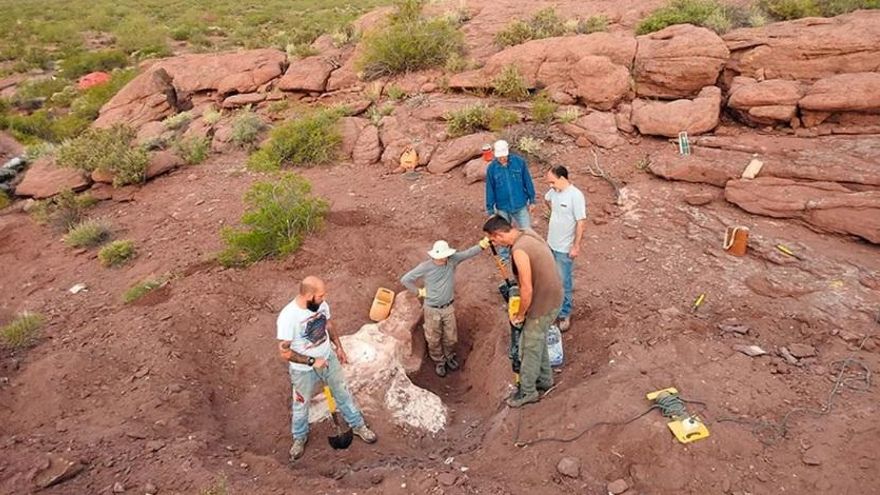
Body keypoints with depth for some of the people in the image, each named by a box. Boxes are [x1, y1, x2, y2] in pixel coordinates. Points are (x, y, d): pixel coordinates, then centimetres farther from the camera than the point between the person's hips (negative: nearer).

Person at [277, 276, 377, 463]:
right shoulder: (288, 316, -33)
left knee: (343, 393, 21)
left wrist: (339, 347, 7)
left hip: (329, 359, 5)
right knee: (301, 405, 20)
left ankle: (358, 425, 43)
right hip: (303, 369, -4)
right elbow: (284, 351, -26)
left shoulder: (321, 304, -14)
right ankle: (300, 437, 47)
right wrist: (312, 361, -25)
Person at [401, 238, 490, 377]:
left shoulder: (452, 260, -14)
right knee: (434, 339, 13)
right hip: (432, 309, -2)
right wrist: (419, 292, -7)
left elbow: (468, 253, -30)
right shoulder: (425, 267, -19)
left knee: (451, 337, 18)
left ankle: (449, 356, 46)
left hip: (448, 307, 2)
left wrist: (482, 244, -47)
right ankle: (439, 361, 38)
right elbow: (405, 279, -11)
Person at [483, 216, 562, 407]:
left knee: (531, 348, 9)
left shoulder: (519, 250, -29)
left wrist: (519, 315, -10)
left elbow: (527, 289, -26)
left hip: (543, 304, -9)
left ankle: (527, 391, 26)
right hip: (551, 297, 9)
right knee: (539, 341, 25)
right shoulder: (527, 234, 1)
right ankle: (544, 379, 43)